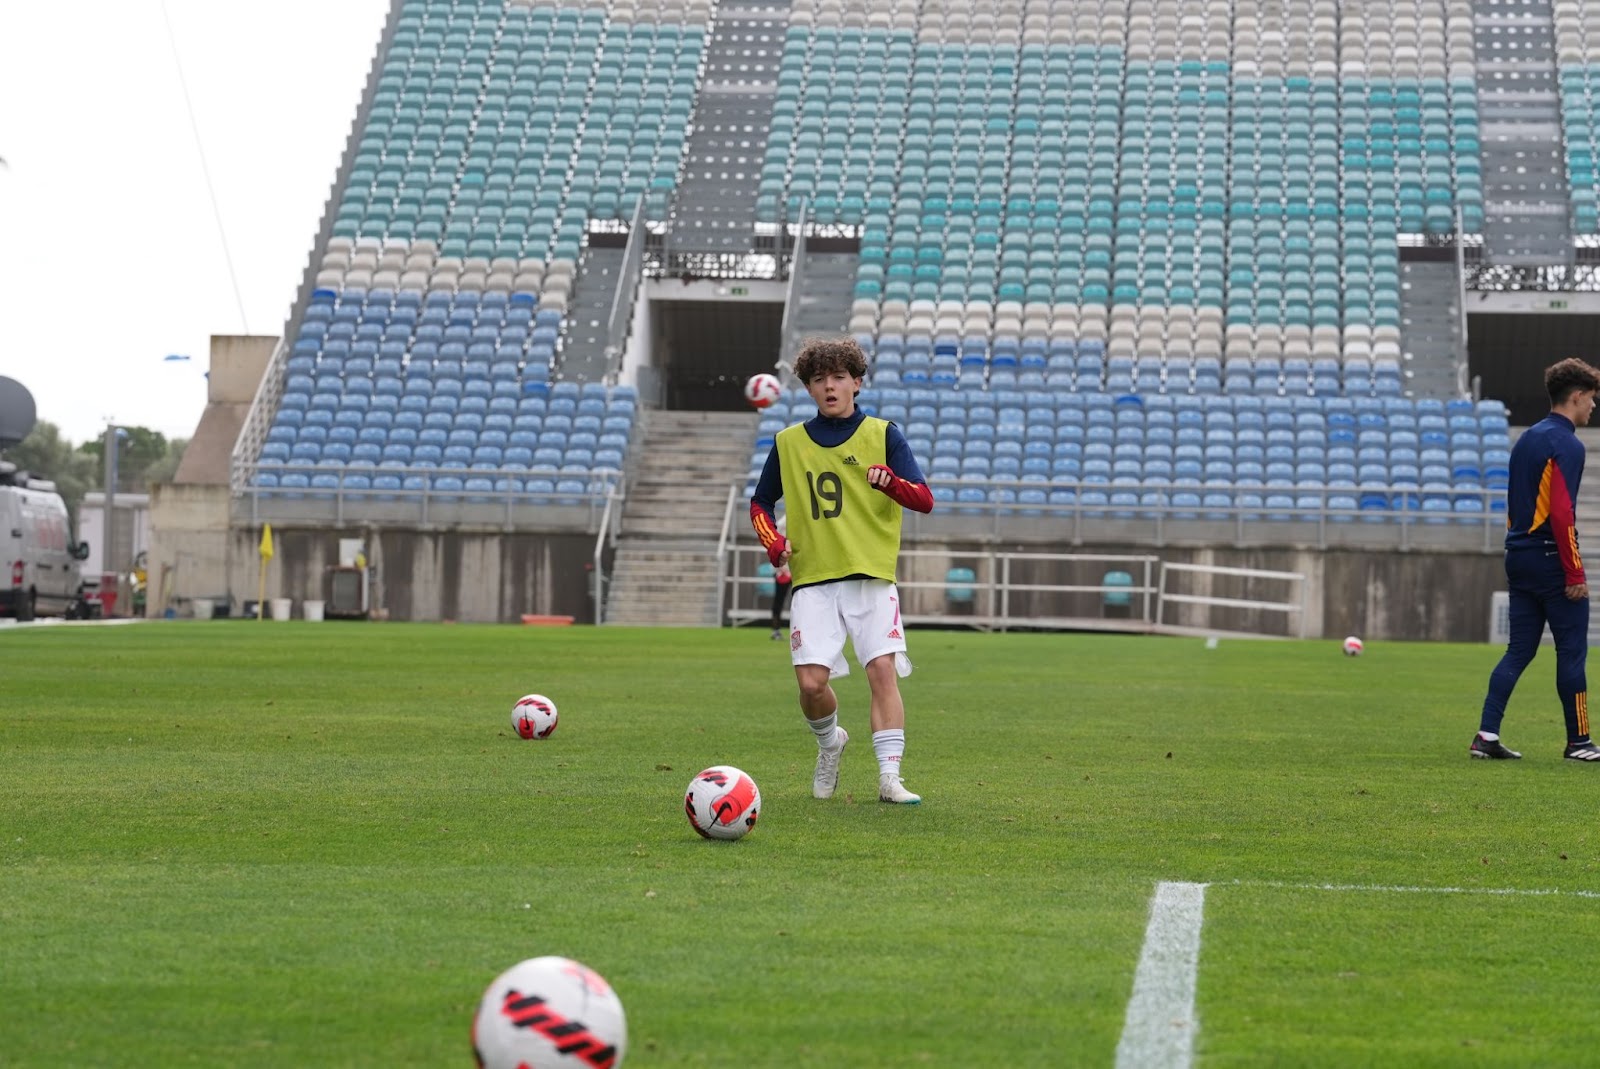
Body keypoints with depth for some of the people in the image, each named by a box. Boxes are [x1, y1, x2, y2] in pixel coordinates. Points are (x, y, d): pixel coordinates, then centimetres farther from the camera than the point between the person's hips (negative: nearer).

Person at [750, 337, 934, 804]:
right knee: (811, 682, -10)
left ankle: (889, 777, -13)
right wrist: (773, 542, 1)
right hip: (812, 579, 1)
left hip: (872, 576, -1)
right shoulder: (789, 442, 10)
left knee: (883, 671, -14)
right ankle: (830, 741, 21)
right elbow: (760, 504, 22)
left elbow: (924, 499, -4)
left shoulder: (883, 434, 5)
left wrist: (891, 482, -25)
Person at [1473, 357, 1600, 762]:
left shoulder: (1527, 439, 15)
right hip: (1550, 560, -8)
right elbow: (1561, 513, -20)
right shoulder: (1566, 445, -13)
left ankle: (1487, 734, 2)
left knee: (1519, 649, 9)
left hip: (1520, 558, 8)